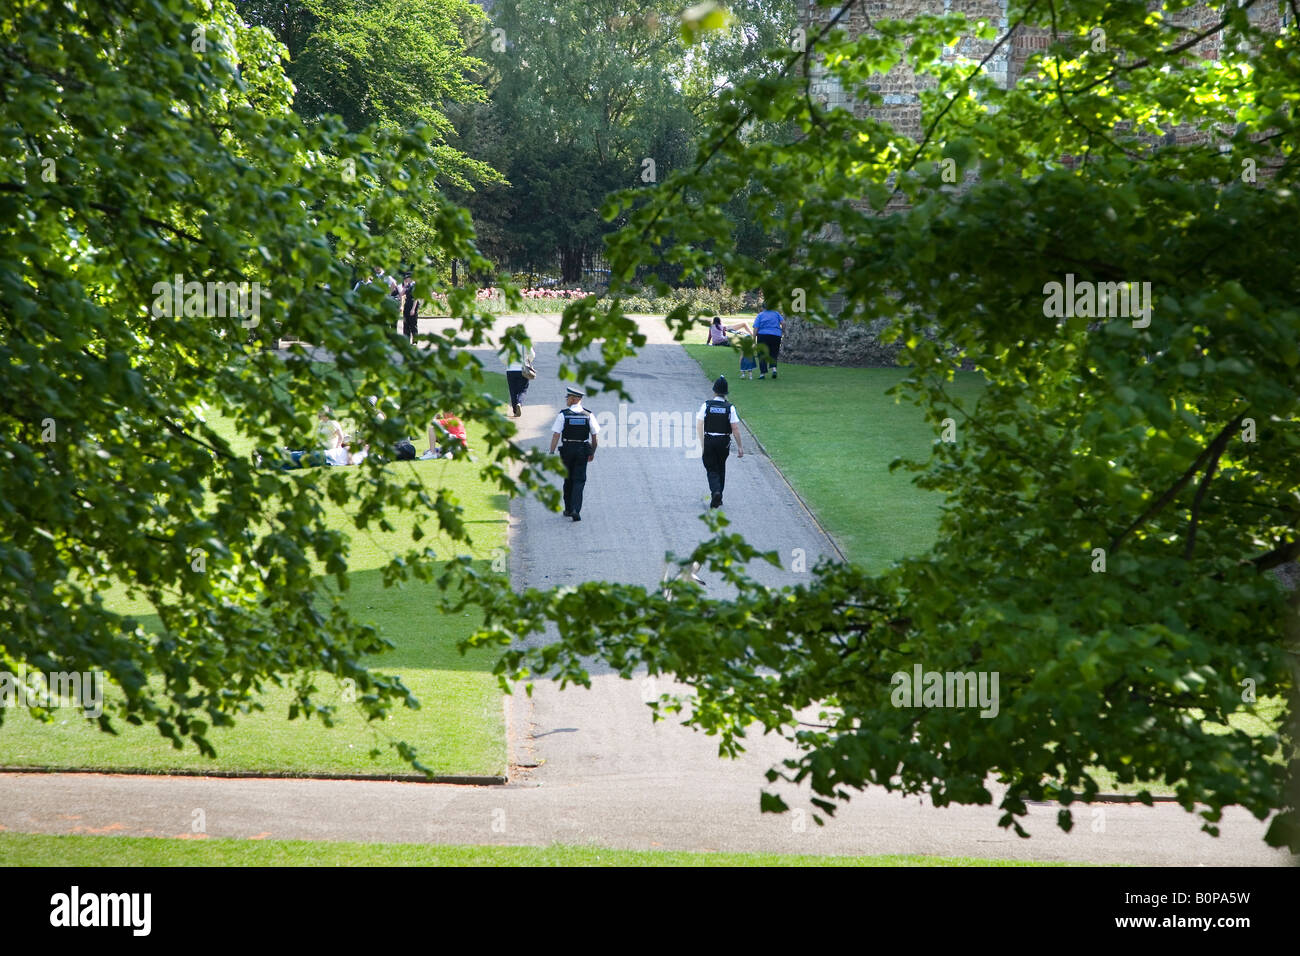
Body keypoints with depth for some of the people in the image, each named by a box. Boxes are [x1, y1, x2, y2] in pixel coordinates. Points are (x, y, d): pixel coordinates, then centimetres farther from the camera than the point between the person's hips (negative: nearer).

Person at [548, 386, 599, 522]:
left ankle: (568, 509, 24)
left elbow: (556, 435, -11)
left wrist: (552, 453, -8)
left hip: (567, 450, -1)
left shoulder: (563, 414, -6)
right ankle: (575, 509, -16)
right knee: (579, 480, 0)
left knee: (568, 480, 15)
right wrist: (592, 452, 18)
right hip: (583, 450, 1)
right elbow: (594, 437, 5)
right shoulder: (588, 415, 1)